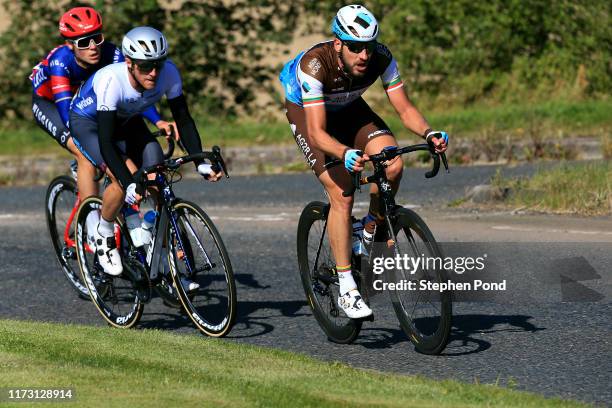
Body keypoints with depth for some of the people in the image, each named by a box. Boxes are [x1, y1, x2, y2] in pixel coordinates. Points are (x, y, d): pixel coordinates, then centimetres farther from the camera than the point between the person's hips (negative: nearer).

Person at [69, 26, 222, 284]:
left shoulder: (168, 72, -28)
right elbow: (106, 142, -40)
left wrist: (200, 162, -29)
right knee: (123, 178, -28)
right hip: (88, 122, -5)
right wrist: (129, 184, -50)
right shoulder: (111, 80, -40)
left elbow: (184, 120, -17)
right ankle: (104, 236, 0)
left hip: (127, 121, 5)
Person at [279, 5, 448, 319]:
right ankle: (346, 290, -13)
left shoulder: (381, 58, -26)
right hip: (307, 112, -4)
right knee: (341, 195, -20)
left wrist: (429, 133, -41)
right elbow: (317, 133, -42)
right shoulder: (314, 65, -38)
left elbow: (405, 108, -21)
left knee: (393, 165, -23)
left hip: (348, 109, 4)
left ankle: (369, 232, 3)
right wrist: (345, 154, -61)